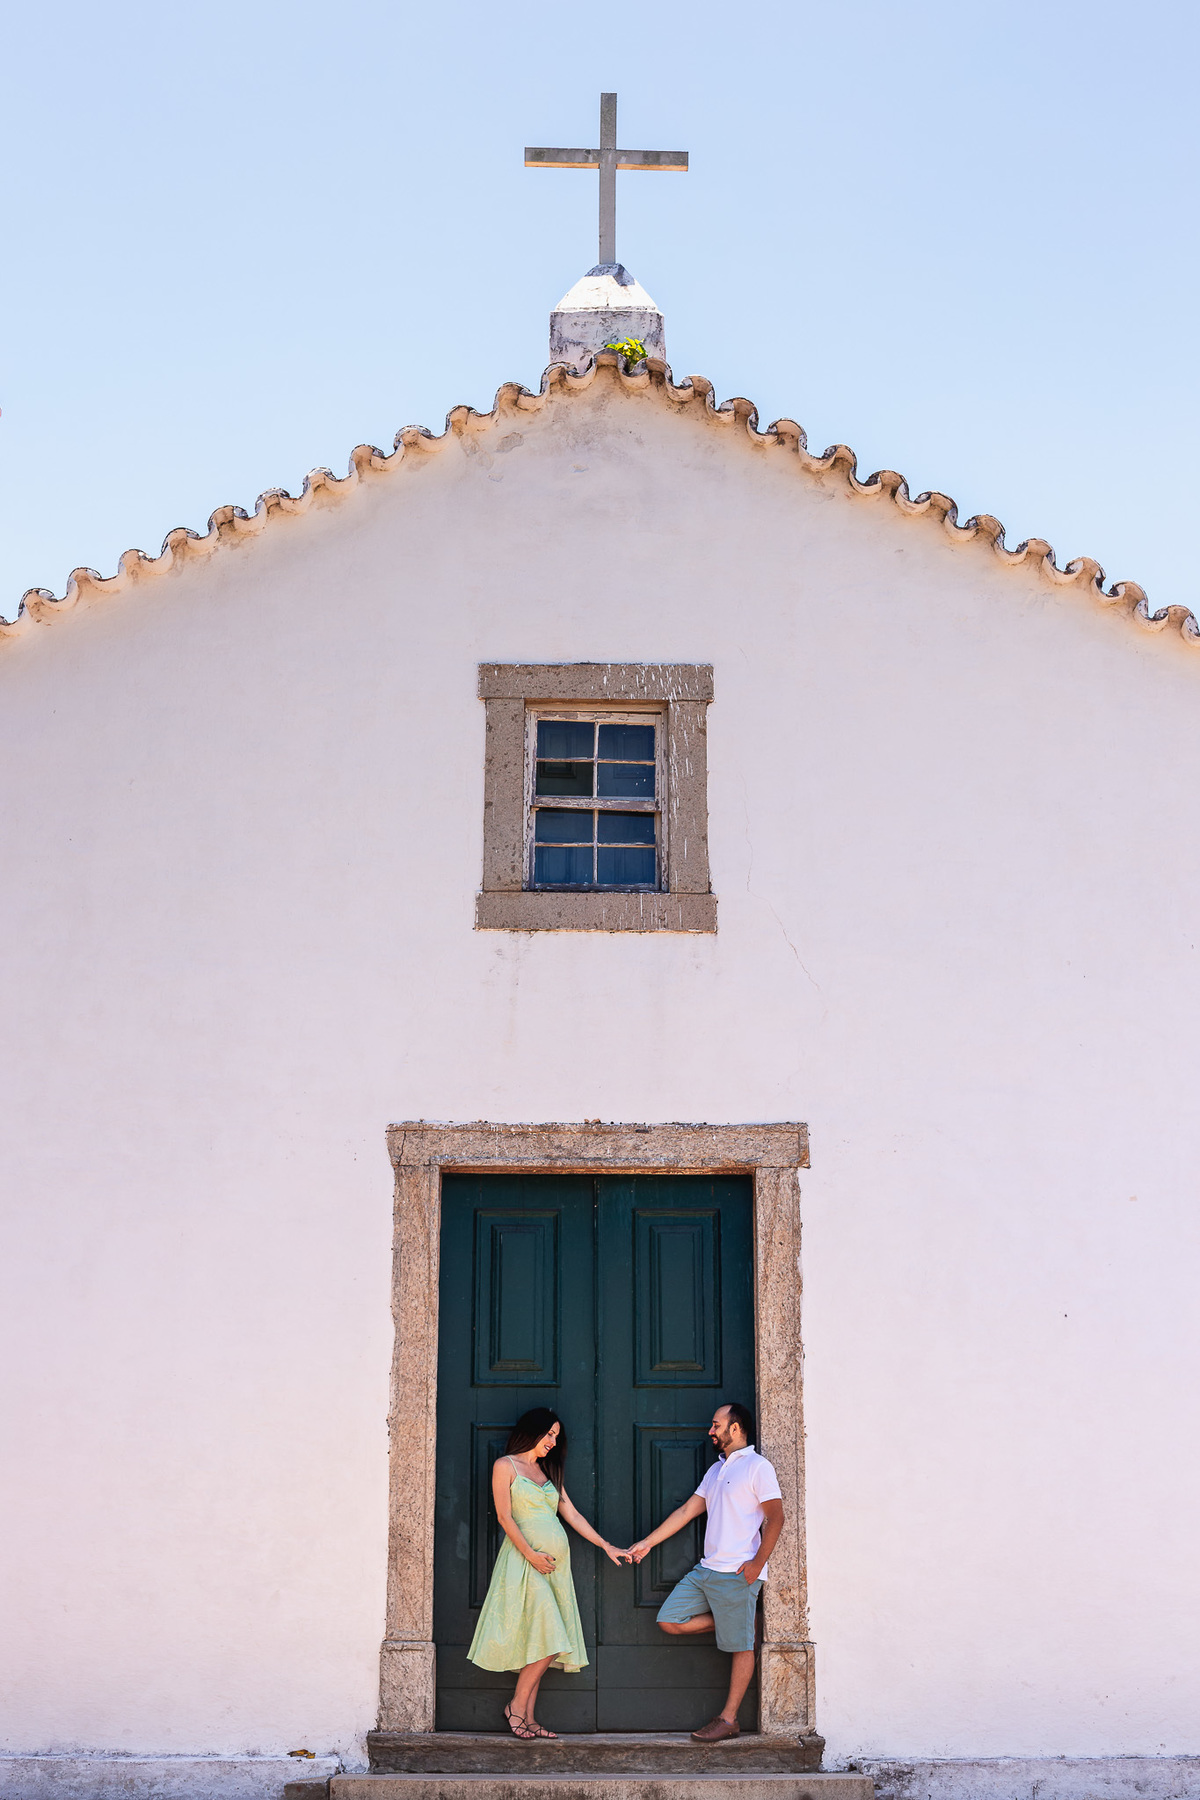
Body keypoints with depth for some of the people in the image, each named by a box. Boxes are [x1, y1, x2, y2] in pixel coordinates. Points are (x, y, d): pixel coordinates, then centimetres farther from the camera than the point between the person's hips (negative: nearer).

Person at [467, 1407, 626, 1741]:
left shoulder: (548, 1472, 20)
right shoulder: (506, 1465, 1)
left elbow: (572, 1515, 20)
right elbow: (505, 1516, -7)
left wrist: (606, 1546, 14)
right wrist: (531, 1554, -15)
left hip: (555, 1560, 7)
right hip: (524, 1558, -7)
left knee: (541, 1643, 2)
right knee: (548, 1640, -15)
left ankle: (528, 1717, 3)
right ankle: (517, 1706, -3)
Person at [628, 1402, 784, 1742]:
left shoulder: (757, 1467, -5)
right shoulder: (717, 1470, 20)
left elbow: (775, 1518, -11)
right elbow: (687, 1510, 22)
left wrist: (757, 1563, -19)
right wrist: (647, 1543, 18)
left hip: (737, 1574, -9)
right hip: (707, 1569, 9)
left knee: (741, 1646, -3)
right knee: (669, 1620, 1)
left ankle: (728, 1719, 3)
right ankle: (730, 1623, 13)